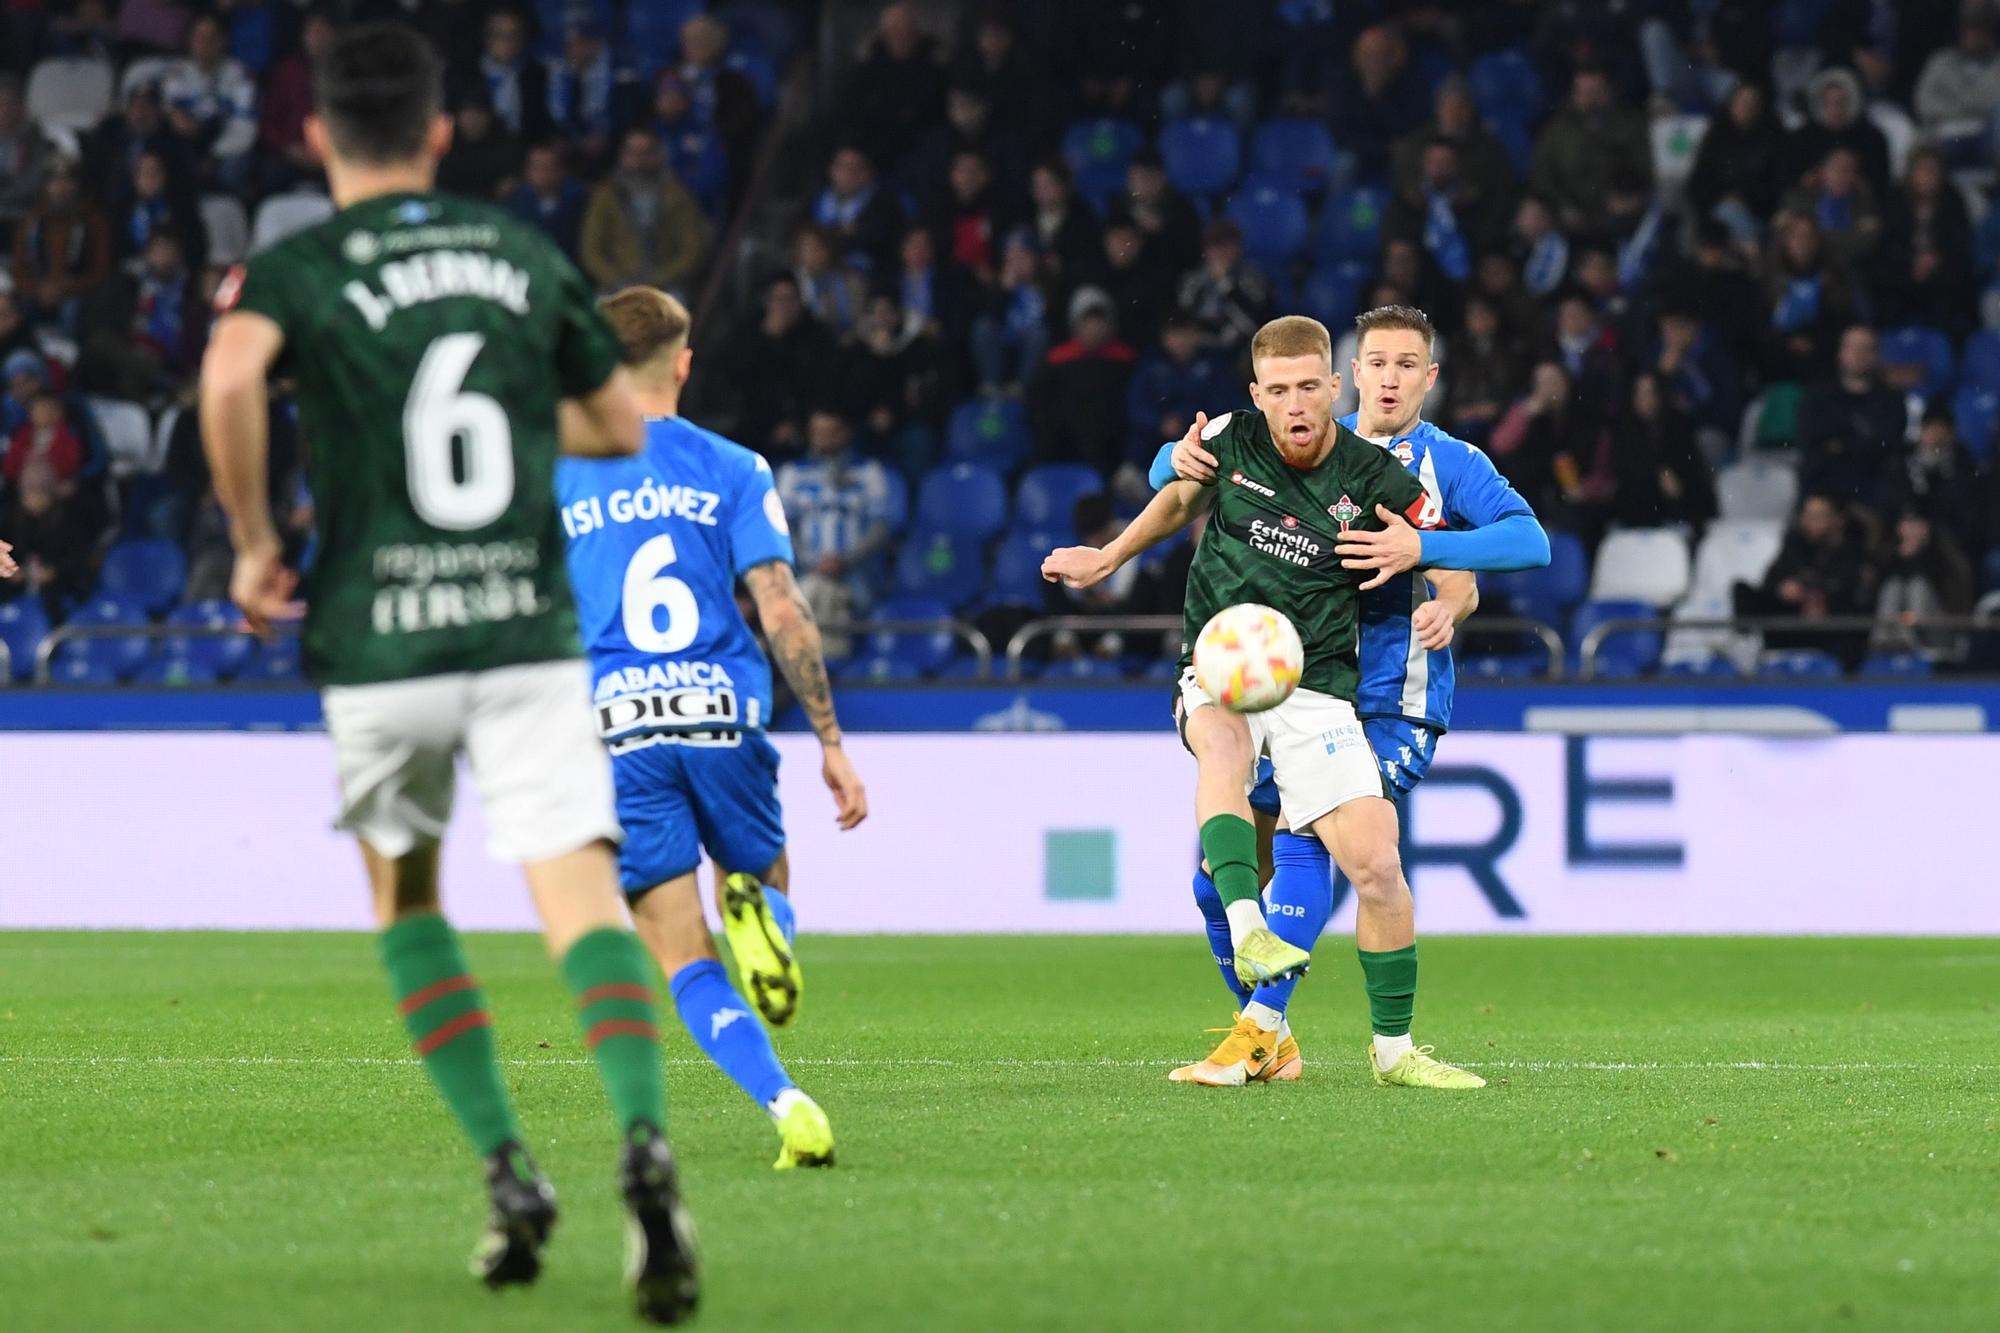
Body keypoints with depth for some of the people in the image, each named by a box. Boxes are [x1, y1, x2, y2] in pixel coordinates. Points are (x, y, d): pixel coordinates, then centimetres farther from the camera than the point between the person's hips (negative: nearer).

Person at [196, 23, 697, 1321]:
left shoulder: (297, 267, 1)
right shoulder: (524, 252, 11)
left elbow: (232, 376, -22)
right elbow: (621, 423, 18)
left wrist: (254, 541, -9)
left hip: (379, 643, -1)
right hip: (529, 629, 1)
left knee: (405, 898, 21)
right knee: (582, 895, -10)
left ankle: (511, 1171, 10)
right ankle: (645, 1136, -37)